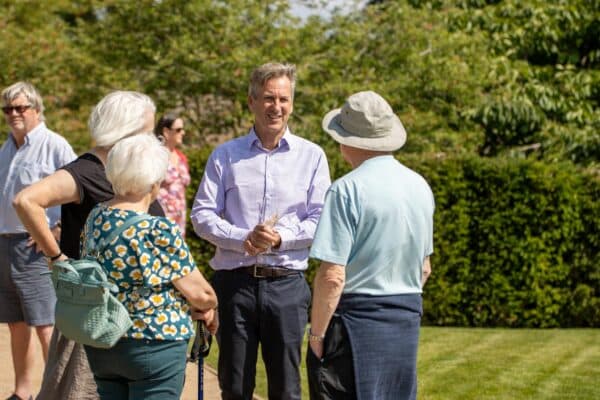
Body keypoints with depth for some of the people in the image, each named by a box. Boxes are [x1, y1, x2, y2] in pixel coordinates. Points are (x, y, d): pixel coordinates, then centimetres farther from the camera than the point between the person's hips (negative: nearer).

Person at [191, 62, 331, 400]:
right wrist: (243, 239, -13)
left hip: (287, 283, -1)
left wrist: (280, 238, -15)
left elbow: (320, 221, 1)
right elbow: (202, 215, 3)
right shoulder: (225, 155, 9)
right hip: (235, 280, 1)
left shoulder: (311, 156, 6)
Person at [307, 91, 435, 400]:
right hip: (407, 321, 7)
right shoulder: (420, 186, 7)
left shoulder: (348, 190, -16)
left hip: (355, 317, -7)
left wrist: (316, 332, -10)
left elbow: (332, 276, -19)